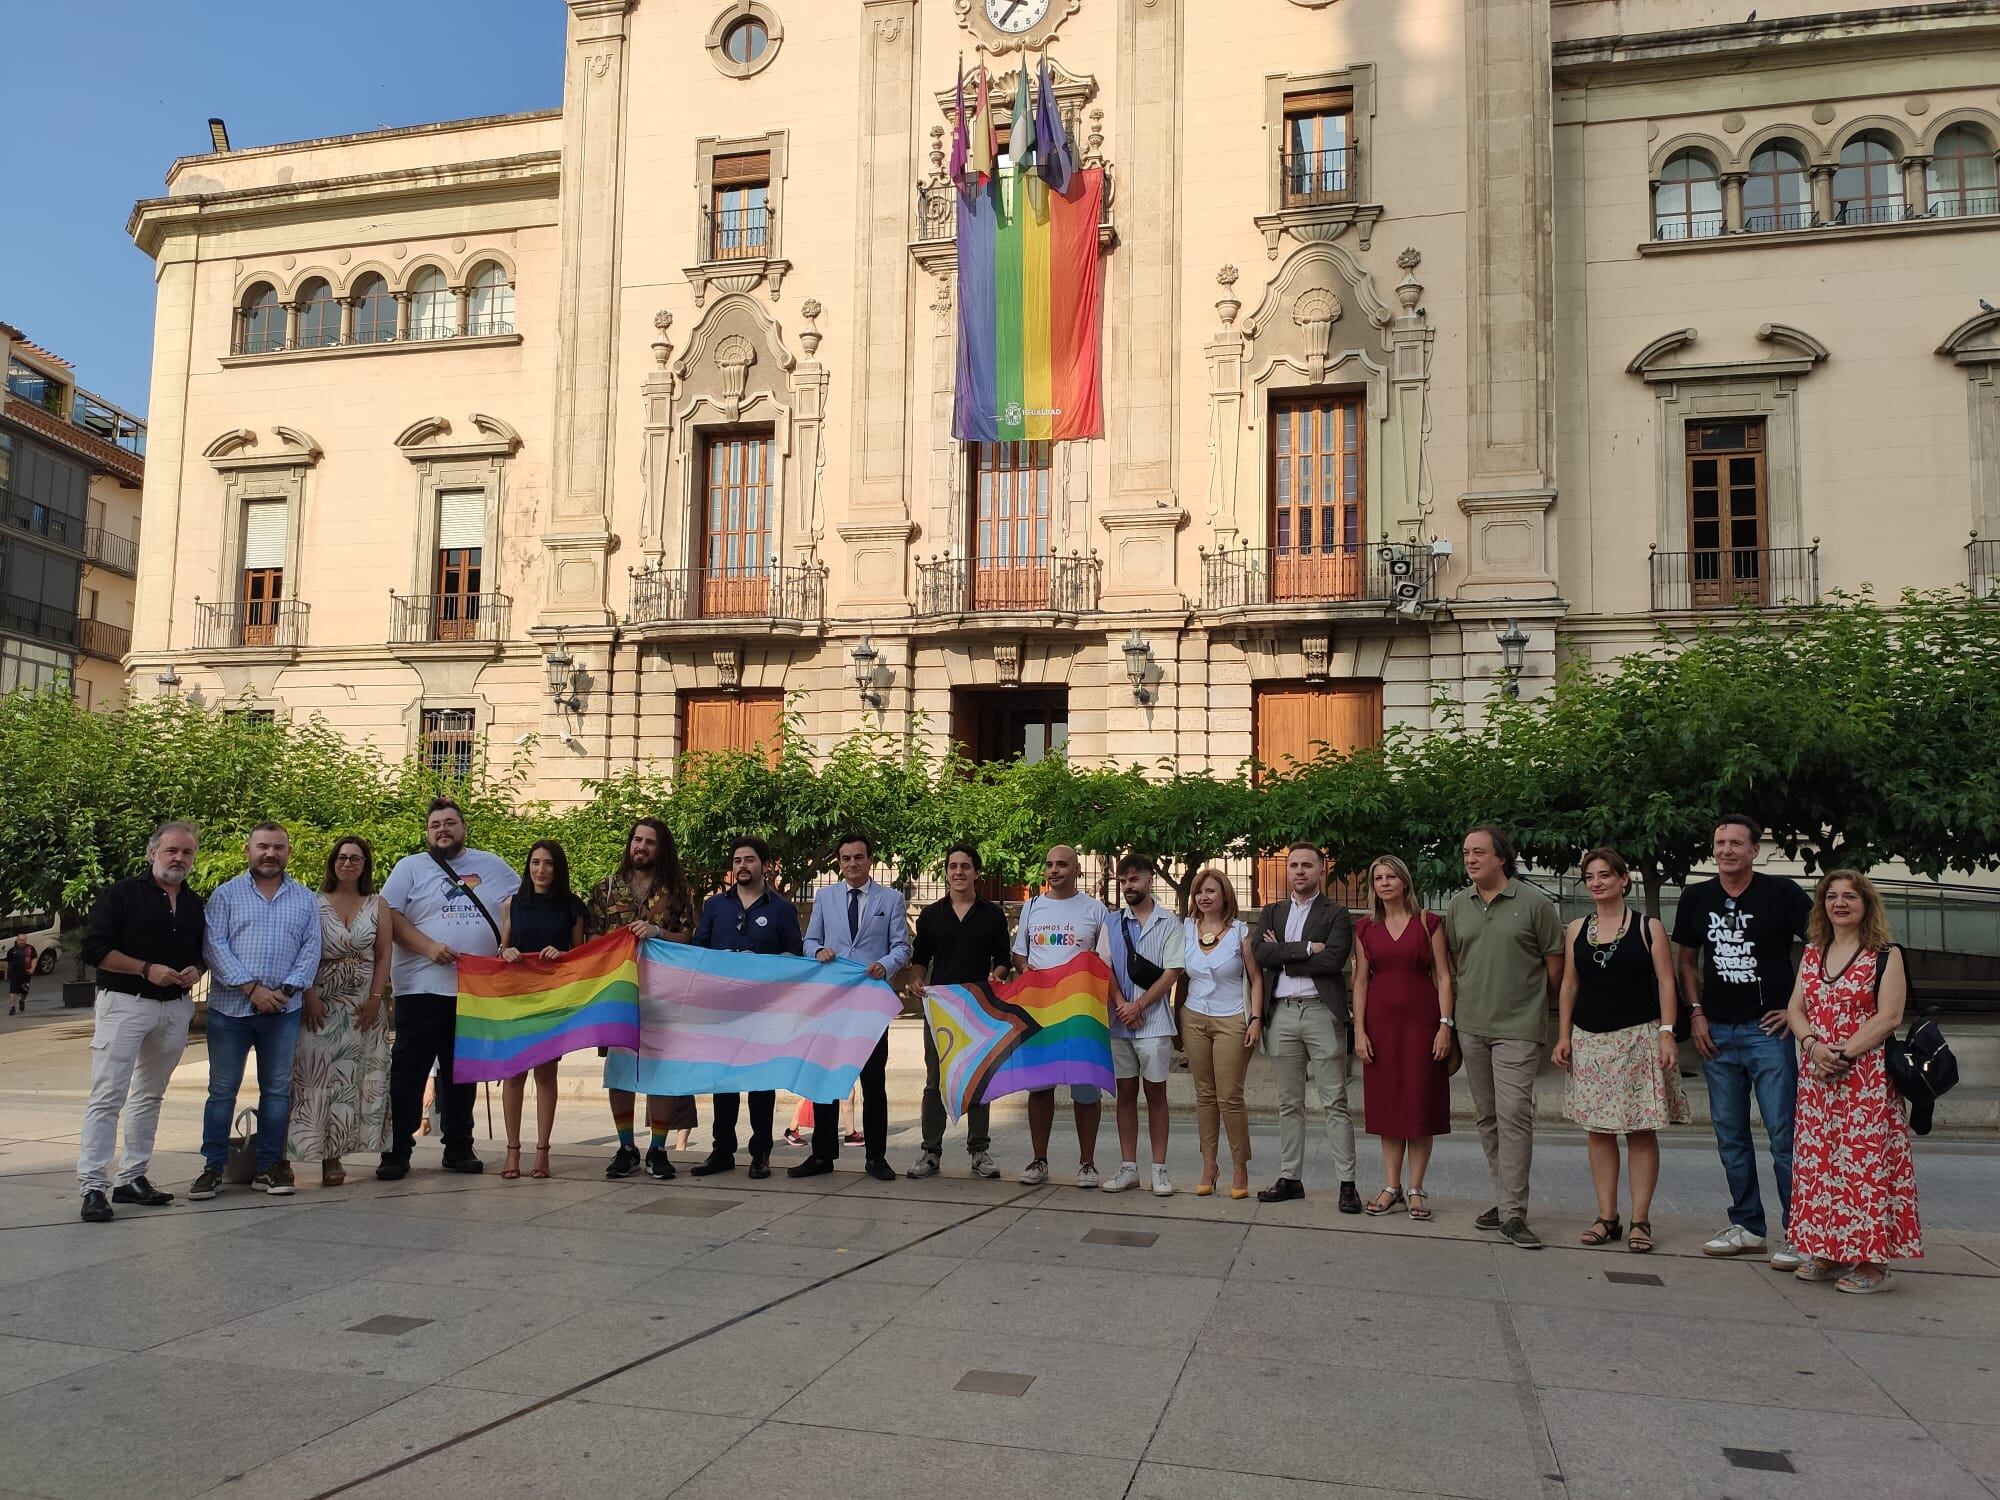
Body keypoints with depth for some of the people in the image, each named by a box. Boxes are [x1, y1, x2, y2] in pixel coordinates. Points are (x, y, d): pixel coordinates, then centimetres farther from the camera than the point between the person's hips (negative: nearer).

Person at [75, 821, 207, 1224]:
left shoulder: (195, 904, 14)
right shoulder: (123, 893, -4)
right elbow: (93, 949, -9)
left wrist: (195, 969, 0)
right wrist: (147, 969, -17)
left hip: (175, 1007, 6)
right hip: (124, 1004, -6)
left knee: (150, 1096, 12)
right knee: (108, 1096, -9)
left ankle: (132, 1179, 20)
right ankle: (93, 1186, -7)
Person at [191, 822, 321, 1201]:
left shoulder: (305, 899, 10)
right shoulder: (226, 894, 4)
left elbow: (311, 948, 4)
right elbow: (215, 945, -6)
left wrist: (286, 989, -10)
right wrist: (251, 988, -14)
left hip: (284, 1010, 2)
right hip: (230, 1008, -2)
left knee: (277, 1090, 6)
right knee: (222, 1090, 4)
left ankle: (269, 1167, 14)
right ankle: (213, 1168, 13)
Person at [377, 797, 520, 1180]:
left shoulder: (492, 865, 12)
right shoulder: (410, 867, 4)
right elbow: (389, 915, -5)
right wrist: (429, 947, -17)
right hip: (422, 987, -3)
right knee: (409, 1070, -2)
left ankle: (458, 1148, 18)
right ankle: (396, 1151, 4)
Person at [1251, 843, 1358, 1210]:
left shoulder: (1336, 915, 2)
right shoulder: (1271, 913, 14)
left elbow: (1332, 960, -13)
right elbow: (1260, 952, -3)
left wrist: (1283, 956, -6)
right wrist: (1306, 949, -11)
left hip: (1321, 1011, -4)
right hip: (1281, 1013, 4)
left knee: (1334, 1103, -3)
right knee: (1289, 1103, 10)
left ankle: (1347, 1182, 0)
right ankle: (1290, 1178, 17)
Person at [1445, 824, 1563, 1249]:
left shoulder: (1534, 903, -6)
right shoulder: (1458, 904, 8)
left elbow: (1555, 964, 0)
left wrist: (1532, 1003, 8)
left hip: (1518, 1028, -5)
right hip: (1471, 1026, 5)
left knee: (1514, 1114, -12)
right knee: (1487, 1117, 12)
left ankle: (1513, 1213, -8)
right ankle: (1506, 1198, 24)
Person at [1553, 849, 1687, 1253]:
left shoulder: (1648, 927, 0)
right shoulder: (1576, 930, 9)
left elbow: (1665, 982, -3)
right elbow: (1569, 986, 12)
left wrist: (1666, 1033, -11)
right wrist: (1563, 1036, 7)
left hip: (1639, 1038, -3)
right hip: (1590, 1040, 4)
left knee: (1642, 1130, -2)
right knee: (1599, 1130, 5)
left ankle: (1640, 1220, 5)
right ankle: (1606, 1217, 12)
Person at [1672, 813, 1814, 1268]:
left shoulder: (1780, 893, -6)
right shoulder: (1697, 898, 7)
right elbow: (1685, 960, 18)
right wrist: (1696, 1013, 7)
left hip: (1768, 1030, -5)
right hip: (1717, 1032, 5)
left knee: (1784, 1135, -5)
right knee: (1730, 1134, 11)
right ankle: (1748, 1226, 22)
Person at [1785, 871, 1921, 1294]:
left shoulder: (1886, 956, -1)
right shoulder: (1812, 954, 14)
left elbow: (1889, 1017, -11)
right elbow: (1795, 1009, 9)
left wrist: (1843, 1054, -16)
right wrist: (1814, 1046, -9)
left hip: (1866, 1079, -5)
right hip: (1816, 1077, 5)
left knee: (1865, 1162, -6)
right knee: (1820, 1161, 7)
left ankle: (1871, 1262, 2)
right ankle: (1829, 1254, 16)